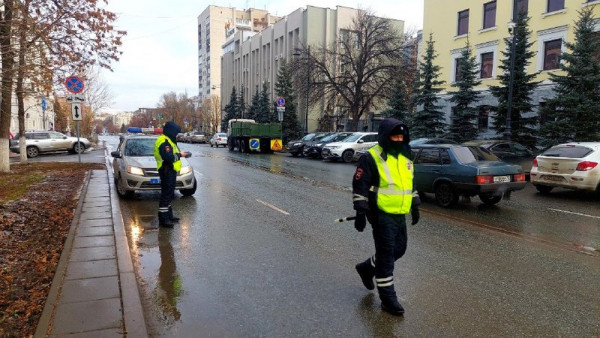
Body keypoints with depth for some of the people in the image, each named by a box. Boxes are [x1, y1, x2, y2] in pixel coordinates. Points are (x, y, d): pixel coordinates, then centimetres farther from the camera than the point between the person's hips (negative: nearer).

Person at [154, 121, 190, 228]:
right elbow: (168, 157, -27)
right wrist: (180, 154, -16)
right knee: (166, 194, -9)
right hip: (167, 171, -11)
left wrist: (181, 153, 7)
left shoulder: (168, 140, 18)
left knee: (169, 195, 18)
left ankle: (169, 215, 28)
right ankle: (163, 219, -7)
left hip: (170, 171, 11)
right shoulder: (163, 141, -17)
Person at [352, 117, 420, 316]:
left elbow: (410, 183, 23)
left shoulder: (405, 157, 12)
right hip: (382, 215, -8)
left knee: (399, 249, 16)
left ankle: (367, 268, 39)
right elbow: (359, 186, -13)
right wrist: (361, 212, -16)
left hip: (400, 214, 8)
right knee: (387, 255, -3)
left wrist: (415, 206, 22)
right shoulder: (371, 157, -12)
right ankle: (388, 298, 9)